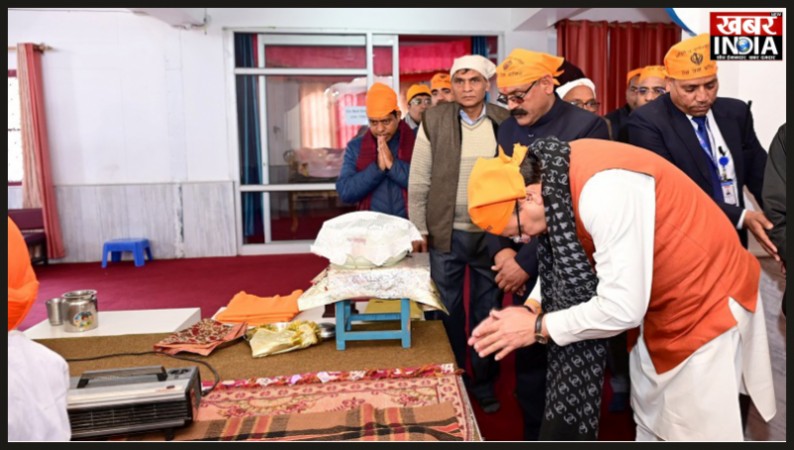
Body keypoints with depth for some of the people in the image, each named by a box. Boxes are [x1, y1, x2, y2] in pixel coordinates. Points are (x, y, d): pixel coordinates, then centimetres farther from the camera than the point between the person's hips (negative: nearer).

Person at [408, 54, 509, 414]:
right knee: (448, 311, 11)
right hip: (447, 233, 0)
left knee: (487, 311, 12)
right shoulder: (434, 120, -3)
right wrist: (418, 230, -3)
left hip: (492, 233, 1)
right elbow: (418, 181, -1)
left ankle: (484, 381, 30)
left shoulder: (505, 122, -1)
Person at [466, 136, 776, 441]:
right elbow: (571, 268, 5)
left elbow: (623, 307, -31)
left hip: (708, 302, -8)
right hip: (659, 304, 8)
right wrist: (534, 312, -10)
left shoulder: (603, 188, -33)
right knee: (650, 427, 16)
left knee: (698, 431, 2)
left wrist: (539, 327, -19)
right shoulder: (556, 177, -5)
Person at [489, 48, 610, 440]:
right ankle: (533, 434, 32)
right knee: (527, 363, 13)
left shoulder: (587, 126, -10)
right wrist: (501, 249, -6)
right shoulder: (508, 129, 9)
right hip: (522, 272, 5)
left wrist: (527, 261, -16)